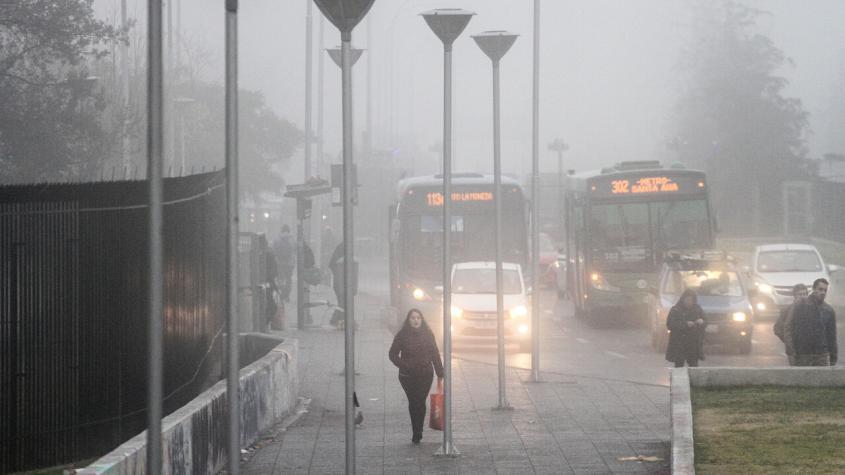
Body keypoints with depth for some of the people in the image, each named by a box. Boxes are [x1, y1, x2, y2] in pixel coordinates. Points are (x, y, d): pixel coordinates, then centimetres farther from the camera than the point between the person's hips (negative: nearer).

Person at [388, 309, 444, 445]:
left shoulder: (427, 334, 4)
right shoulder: (402, 335, -1)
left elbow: (435, 355, 7)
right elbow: (393, 354, 3)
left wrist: (440, 374, 5)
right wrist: (403, 366, -11)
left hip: (425, 375, 0)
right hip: (407, 376, 0)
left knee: (420, 402, -6)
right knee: (413, 402, 3)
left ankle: (417, 433, 2)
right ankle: (417, 433, 13)